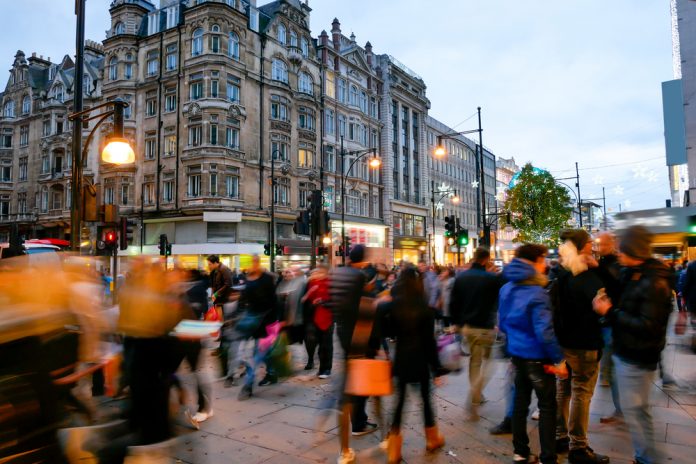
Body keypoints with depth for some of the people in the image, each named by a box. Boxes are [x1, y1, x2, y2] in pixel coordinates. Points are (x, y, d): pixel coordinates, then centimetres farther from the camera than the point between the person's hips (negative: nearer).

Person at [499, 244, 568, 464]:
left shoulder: (506, 289, 2)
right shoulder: (537, 293, -21)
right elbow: (544, 332, -24)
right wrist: (558, 359, -16)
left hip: (517, 353, 7)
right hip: (537, 357, -7)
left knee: (520, 402, 16)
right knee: (547, 406, 7)